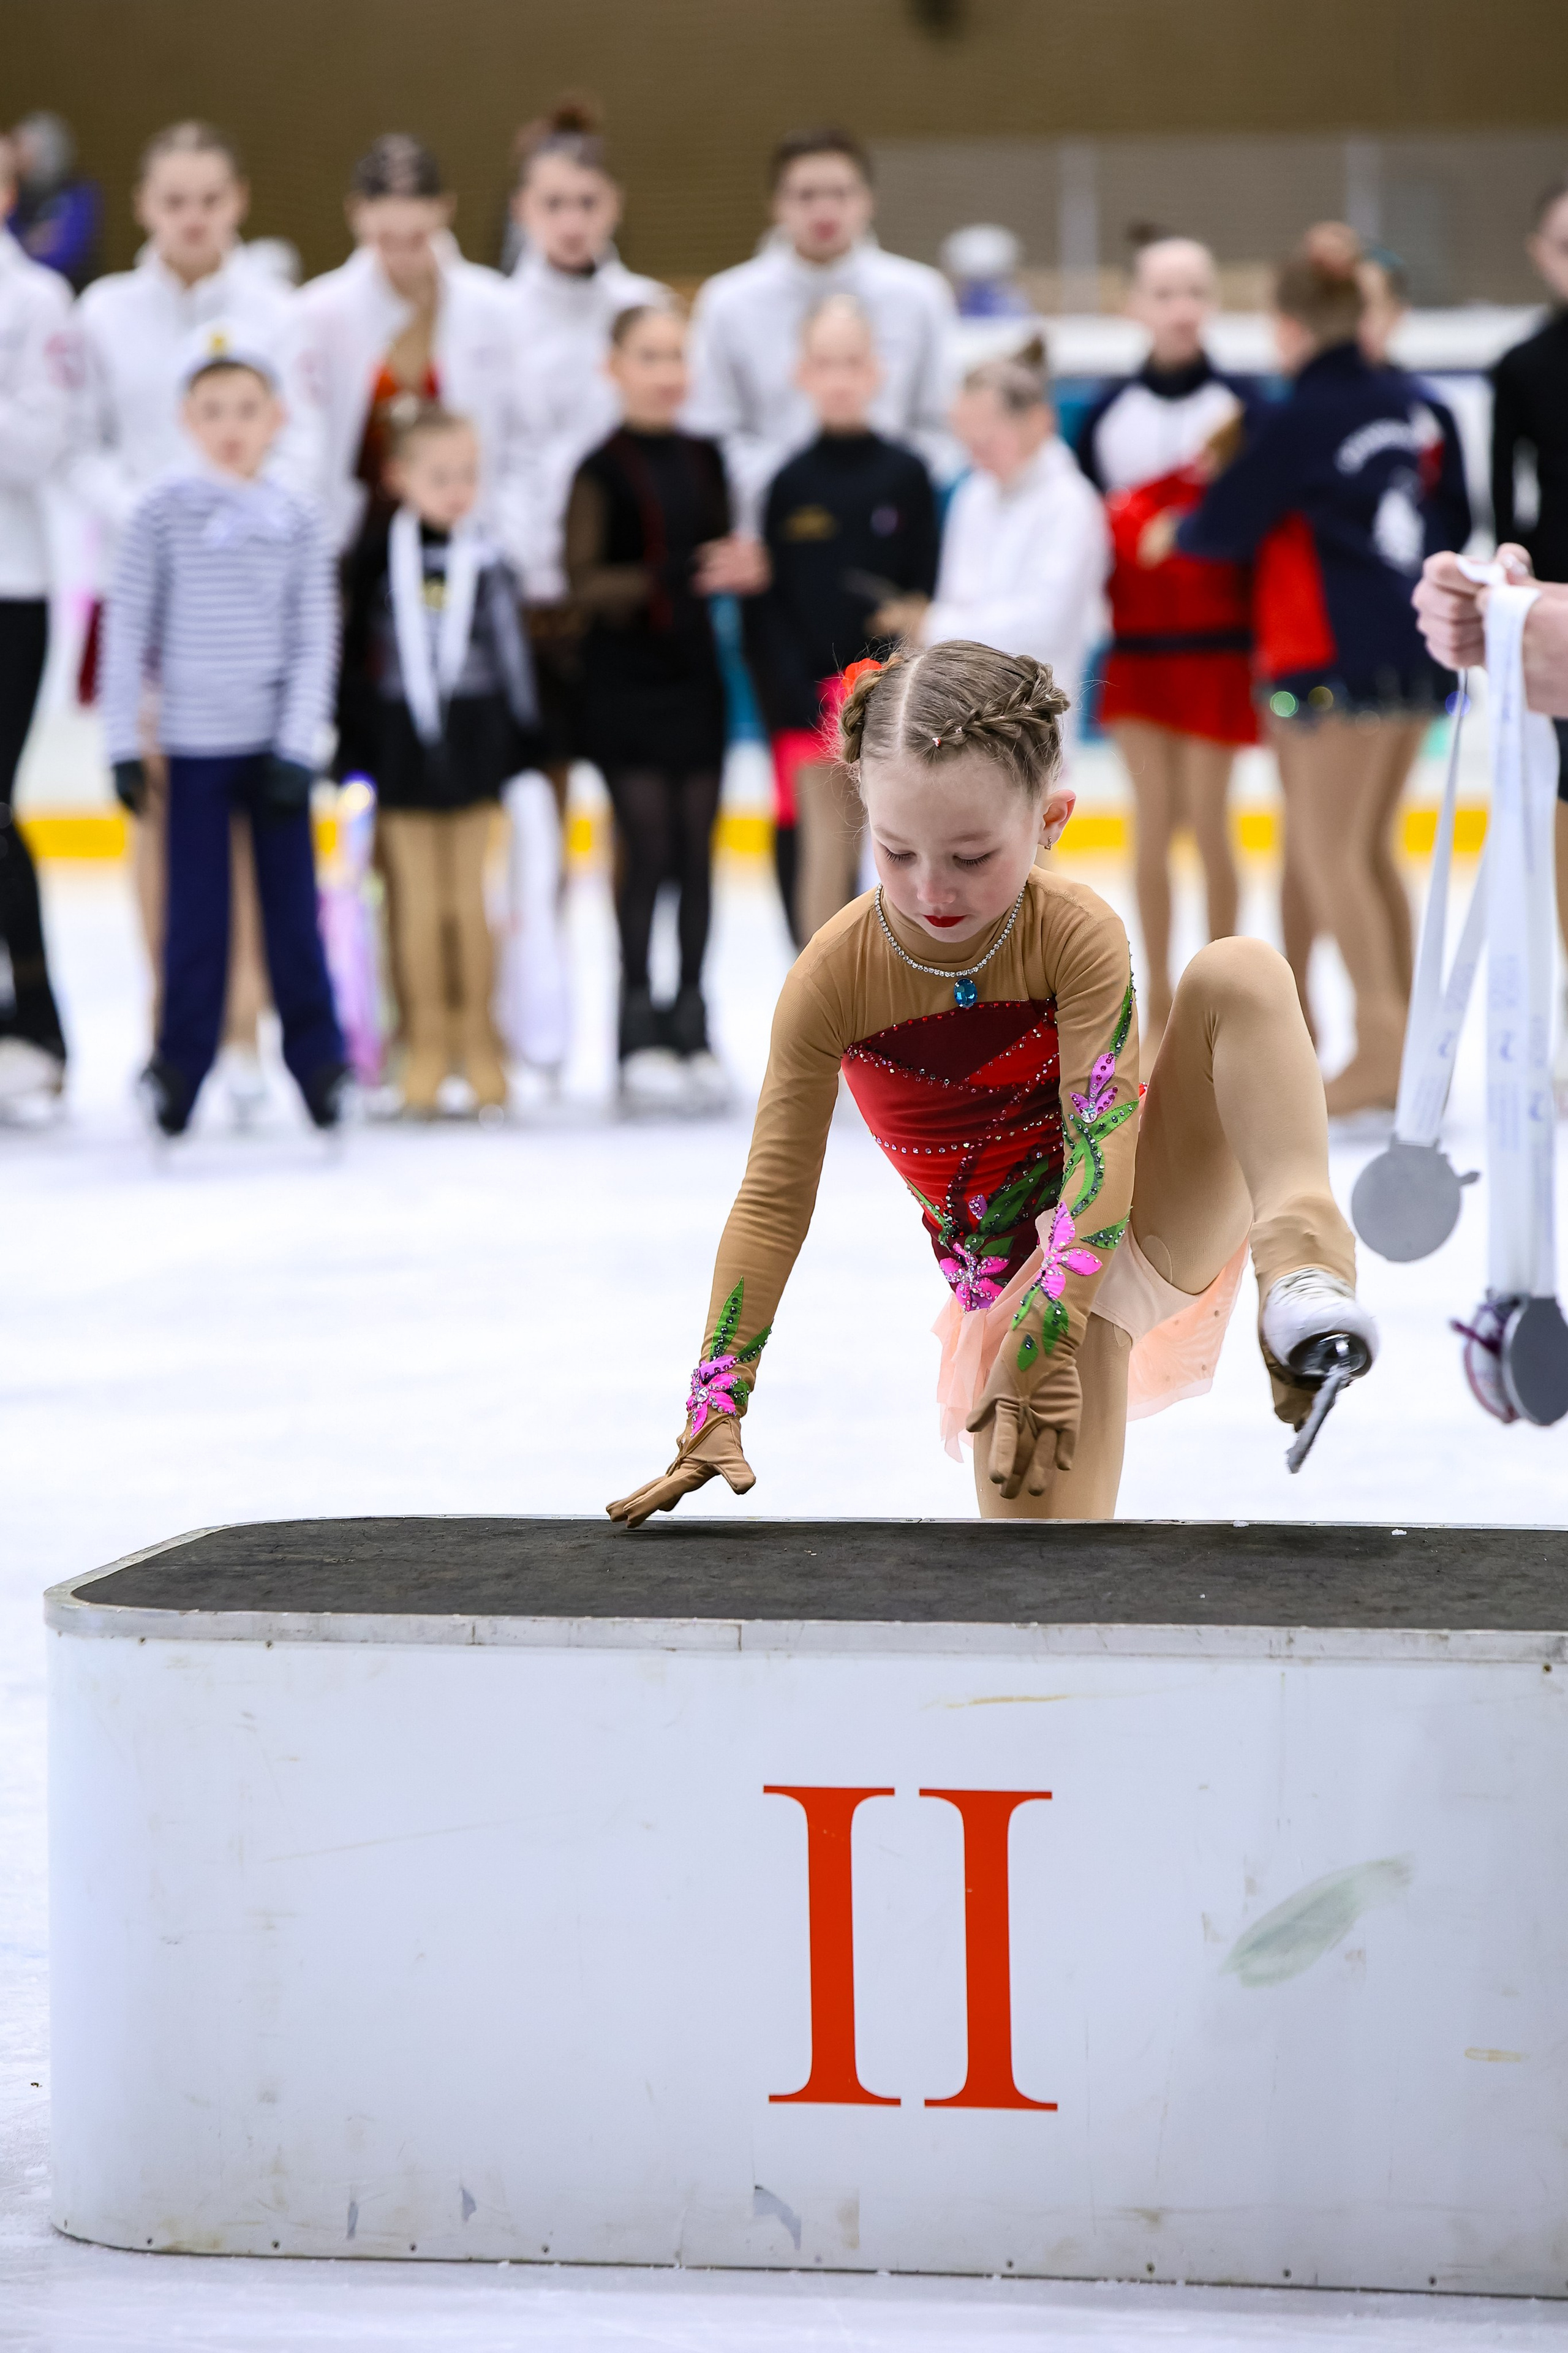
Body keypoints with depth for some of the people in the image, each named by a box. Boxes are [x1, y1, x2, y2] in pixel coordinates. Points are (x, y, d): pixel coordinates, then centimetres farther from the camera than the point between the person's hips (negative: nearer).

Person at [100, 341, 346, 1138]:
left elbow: (316, 643, 1)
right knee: (196, 913, 1)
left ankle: (316, 1060, 12)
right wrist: (123, 742, -4)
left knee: (293, 906, 3)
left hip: (276, 743, 1)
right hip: (195, 743, -1)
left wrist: (296, 746, -8)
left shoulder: (296, 521, 1)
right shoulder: (164, 512, -2)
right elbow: (128, 629, 0)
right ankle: (180, 1066, 10)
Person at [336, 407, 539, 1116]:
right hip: (401, 748, 0)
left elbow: (513, 659, 5)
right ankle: (426, 1040, 11)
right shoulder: (375, 562, -1)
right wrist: (353, 752, 0)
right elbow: (351, 658, 3)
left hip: (475, 746, 0)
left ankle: (478, 1039, 13)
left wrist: (521, 751, 3)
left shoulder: (488, 565, 0)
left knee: (469, 898, 4)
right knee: (419, 899, 4)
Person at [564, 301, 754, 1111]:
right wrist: (669, 579, -22)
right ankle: (639, 1033, 1)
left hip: (694, 677, 5)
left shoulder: (703, 460, 10)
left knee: (696, 853, 5)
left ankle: (692, 1025, 12)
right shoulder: (602, 469, -6)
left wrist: (732, 568, -6)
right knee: (645, 847, -5)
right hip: (624, 682, -5)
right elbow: (584, 583, -10)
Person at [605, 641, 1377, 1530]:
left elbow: (1103, 1152, -26)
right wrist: (715, 1409, -16)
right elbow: (773, 1199, -11)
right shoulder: (834, 976, -17)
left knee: (1238, 971, -26)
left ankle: (1303, 1253, -36)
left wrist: (1041, 1340, -38)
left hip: (1143, 1214, -1)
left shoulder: (1078, 936, -20)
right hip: (1026, 1257, 1)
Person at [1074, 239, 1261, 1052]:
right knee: (1153, 824, 5)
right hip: (1135, 644, 3)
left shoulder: (1240, 407, -2)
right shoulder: (1108, 413, 7)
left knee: (1206, 818, -2)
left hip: (1216, 645, -3)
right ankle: (1156, 1002, 13)